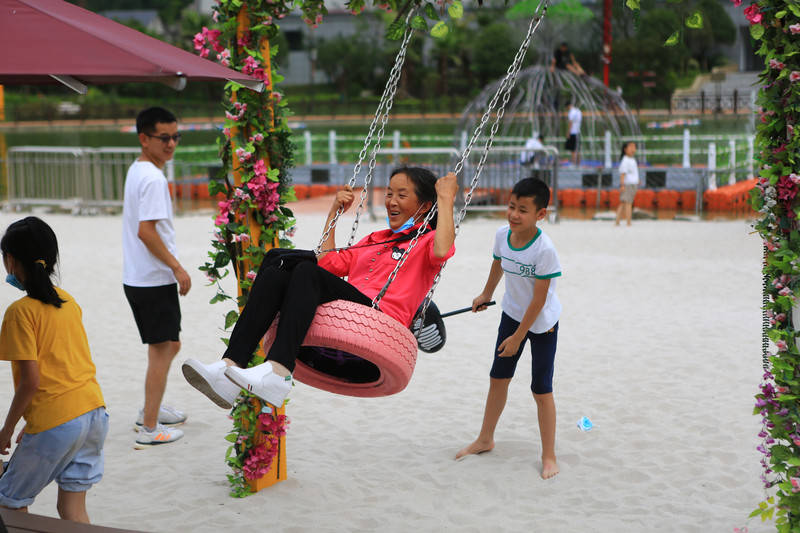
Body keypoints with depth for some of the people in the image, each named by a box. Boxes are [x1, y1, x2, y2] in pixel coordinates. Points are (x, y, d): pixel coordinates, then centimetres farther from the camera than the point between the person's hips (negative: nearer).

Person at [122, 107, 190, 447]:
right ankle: (149, 429, 5)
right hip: (155, 280, -10)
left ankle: (151, 410, 33)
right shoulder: (153, 178, -17)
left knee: (170, 344, 22)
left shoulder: (136, 171, 14)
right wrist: (177, 267, -16)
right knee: (161, 350, -1)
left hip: (137, 278, 10)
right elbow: (146, 231, -23)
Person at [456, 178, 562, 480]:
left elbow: (539, 298, -25)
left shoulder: (544, 249, -30)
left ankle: (548, 456, 12)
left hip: (542, 322, -6)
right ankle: (485, 440, 33)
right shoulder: (502, 235, -12)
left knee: (541, 390, -2)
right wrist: (486, 295, 27)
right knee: (498, 377, 16)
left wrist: (518, 336, -19)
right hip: (512, 314, 6)